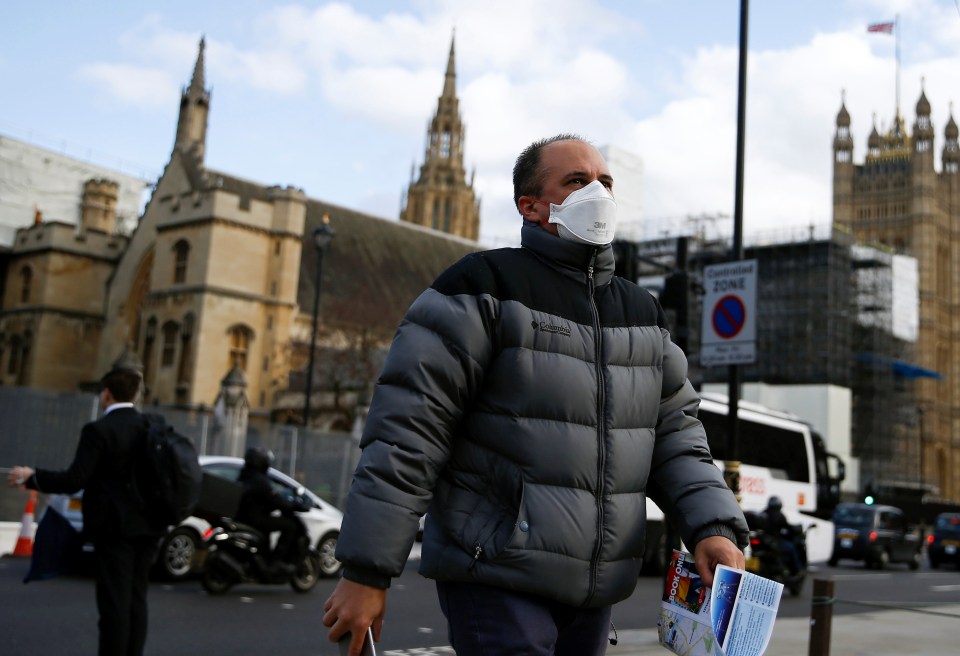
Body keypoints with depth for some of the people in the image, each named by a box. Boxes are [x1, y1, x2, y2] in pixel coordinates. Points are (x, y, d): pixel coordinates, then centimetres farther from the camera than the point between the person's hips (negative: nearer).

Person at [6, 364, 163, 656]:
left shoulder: (98, 430, -12)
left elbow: (73, 480, -16)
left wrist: (31, 477, -4)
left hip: (114, 526, -6)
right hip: (146, 526, 6)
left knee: (114, 602, -2)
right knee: (136, 600, 11)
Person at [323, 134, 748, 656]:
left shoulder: (643, 313, 14)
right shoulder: (485, 287, -7)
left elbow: (675, 434, 15)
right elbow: (407, 431, -12)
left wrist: (712, 525, -4)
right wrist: (366, 571, -14)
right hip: (494, 579, -6)